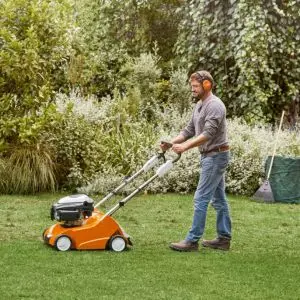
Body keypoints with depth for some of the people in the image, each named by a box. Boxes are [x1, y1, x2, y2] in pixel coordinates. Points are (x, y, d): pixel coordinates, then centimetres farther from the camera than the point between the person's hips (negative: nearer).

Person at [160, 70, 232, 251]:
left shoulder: (214, 105, -17)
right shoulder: (200, 105, 15)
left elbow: (208, 134, -26)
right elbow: (190, 129, 17)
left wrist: (185, 146, -32)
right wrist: (171, 143, 3)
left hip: (216, 156, -10)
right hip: (210, 156, 10)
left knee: (201, 198, -10)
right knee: (218, 198, 12)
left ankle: (192, 241, -8)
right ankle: (224, 238, 16)